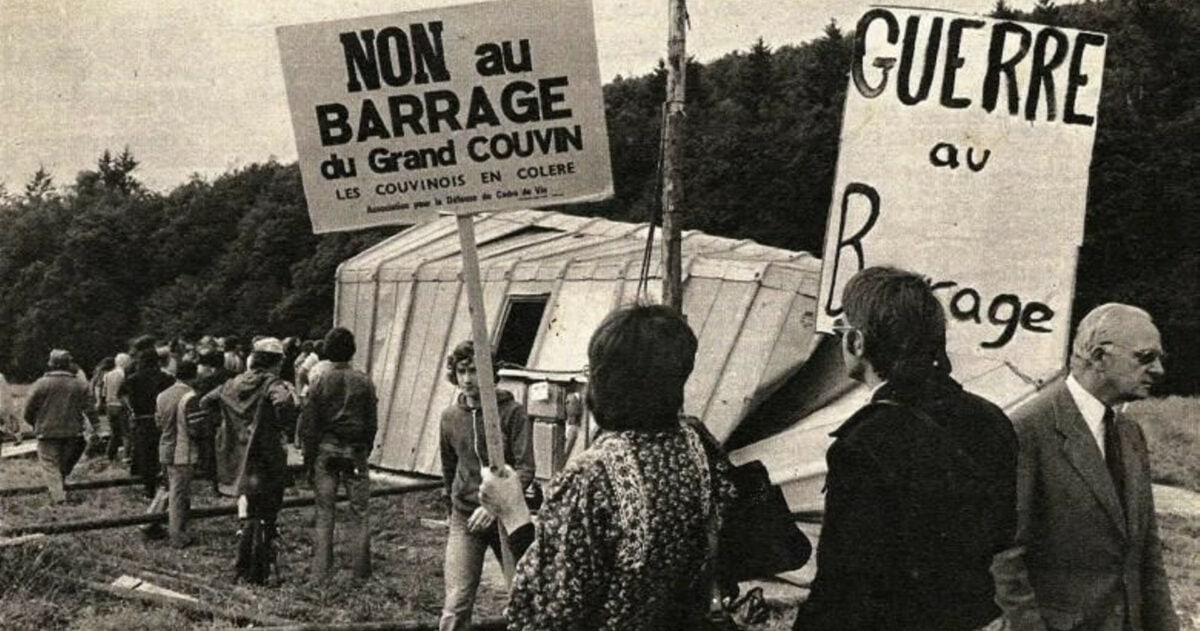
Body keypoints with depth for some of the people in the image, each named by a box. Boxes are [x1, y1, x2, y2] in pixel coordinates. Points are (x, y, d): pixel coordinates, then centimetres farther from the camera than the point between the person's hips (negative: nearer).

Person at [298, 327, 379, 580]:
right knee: (359, 512, 7)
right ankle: (361, 571, 9)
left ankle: (321, 572, 5)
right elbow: (372, 423, 1)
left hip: (326, 450, 0)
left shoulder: (320, 383, -3)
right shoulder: (364, 383, -3)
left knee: (324, 512, 5)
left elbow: (307, 425, -2)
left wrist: (310, 456, 8)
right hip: (356, 451, 0)